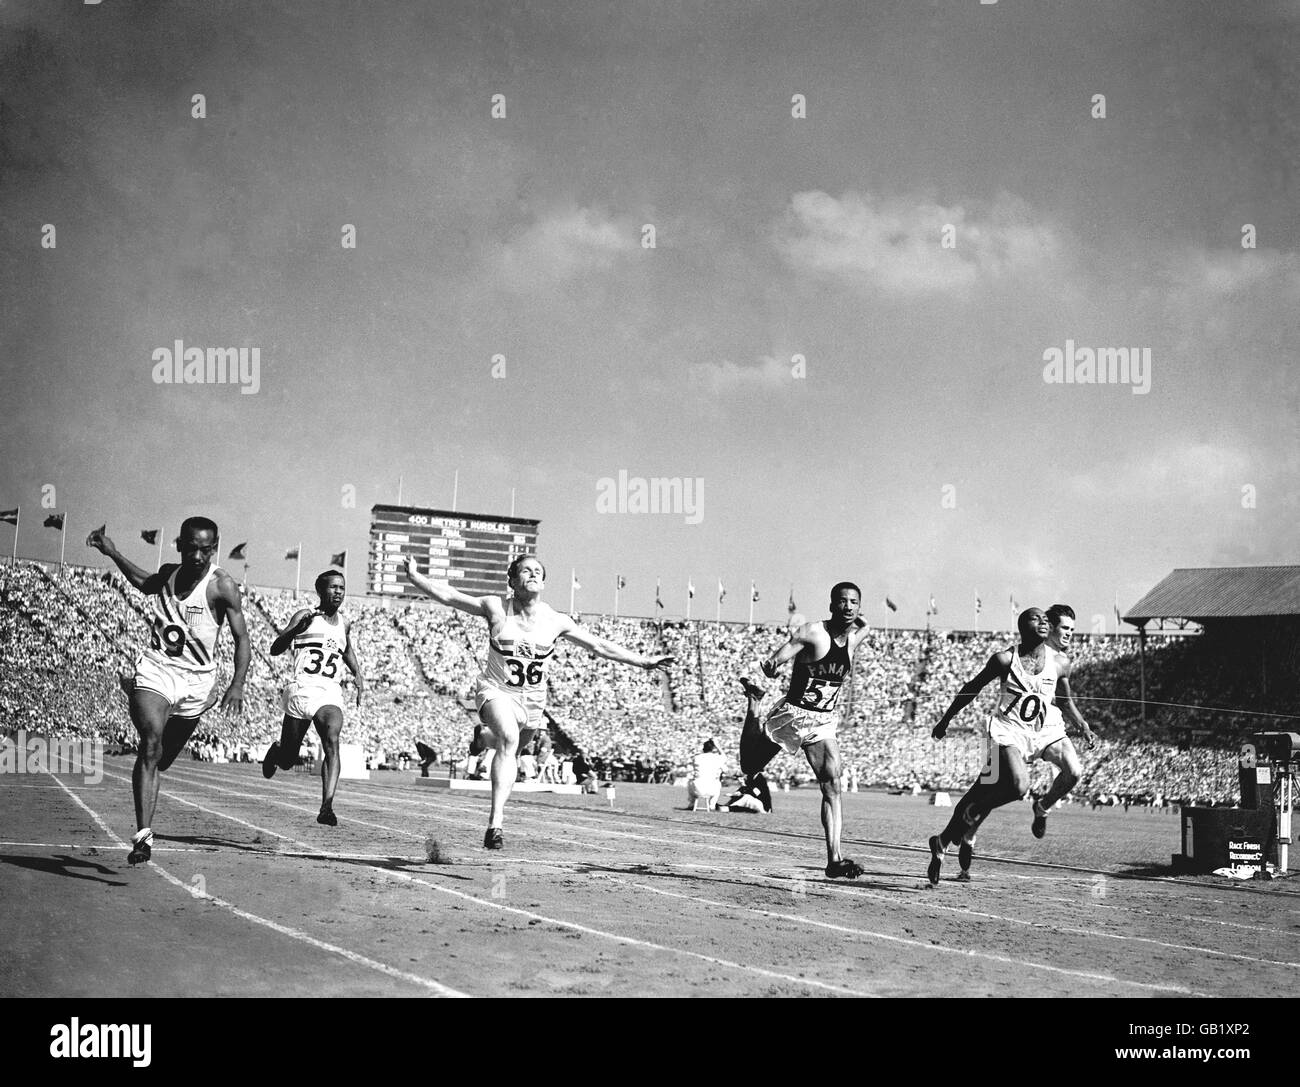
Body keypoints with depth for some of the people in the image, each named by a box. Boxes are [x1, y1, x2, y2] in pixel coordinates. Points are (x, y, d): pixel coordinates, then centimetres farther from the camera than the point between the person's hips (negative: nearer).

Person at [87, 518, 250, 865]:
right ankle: (143, 835, -30)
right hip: (155, 670, 1)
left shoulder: (222, 585, -10)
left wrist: (237, 685, -20)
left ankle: (144, 832, 31)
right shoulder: (168, 573, 3)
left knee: (160, 760, 10)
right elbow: (147, 584, 29)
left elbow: (242, 639, -8)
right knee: (151, 741, -25)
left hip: (196, 680, -1)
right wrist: (113, 553, 24)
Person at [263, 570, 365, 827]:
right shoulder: (305, 616, 2)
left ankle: (327, 807, -34)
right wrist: (298, 628, -22)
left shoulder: (344, 625, 17)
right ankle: (276, 750, 43)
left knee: (332, 740, -27)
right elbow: (275, 649, -7)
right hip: (302, 688, -3)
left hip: (331, 693, 3)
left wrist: (358, 674, 23)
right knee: (287, 761, 5)